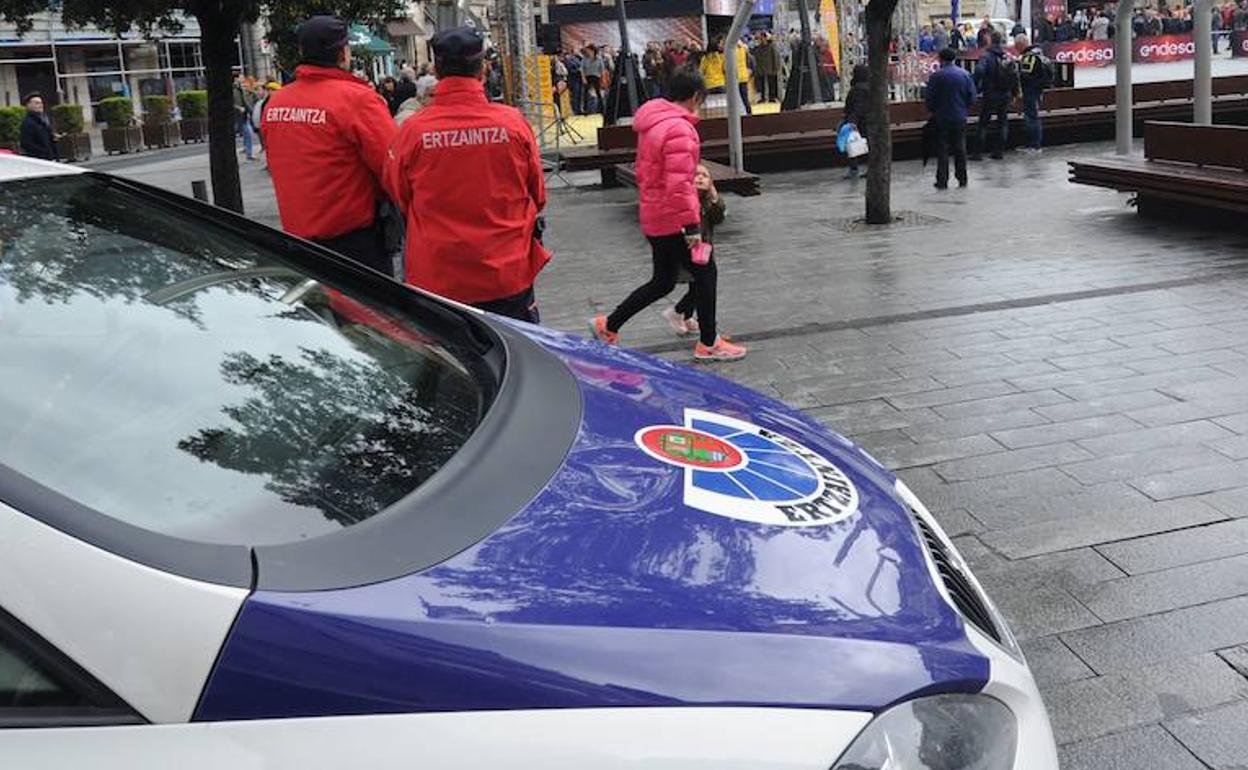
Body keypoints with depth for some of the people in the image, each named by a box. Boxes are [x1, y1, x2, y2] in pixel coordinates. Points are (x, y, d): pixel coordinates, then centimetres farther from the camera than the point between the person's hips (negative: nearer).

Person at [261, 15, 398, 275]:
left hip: (296, 232, 7)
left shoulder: (274, 103, 3)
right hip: (354, 237, -6)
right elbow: (393, 165, -19)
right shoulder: (357, 98, -16)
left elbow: (278, 166, 13)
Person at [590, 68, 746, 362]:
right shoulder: (679, 129, -21)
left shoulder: (652, 123, 10)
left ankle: (608, 326, 22)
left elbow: (642, 170, 20)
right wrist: (692, 225, -23)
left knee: (662, 282, 18)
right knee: (705, 273, 6)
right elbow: (679, 185, -27)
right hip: (673, 220, -9)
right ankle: (708, 344, 17)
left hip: (654, 217, 9)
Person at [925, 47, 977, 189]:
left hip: (942, 119, -3)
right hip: (960, 118, 3)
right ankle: (962, 180, 15)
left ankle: (942, 181, 1)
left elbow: (929, 99, -8)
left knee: (942, 150, 3)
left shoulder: (936, 76, -10)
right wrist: (965, 110, 17)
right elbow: (972, 97, 2)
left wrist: (933, 111, 10)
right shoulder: (965, 74, 1)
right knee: (960, 148, 12)